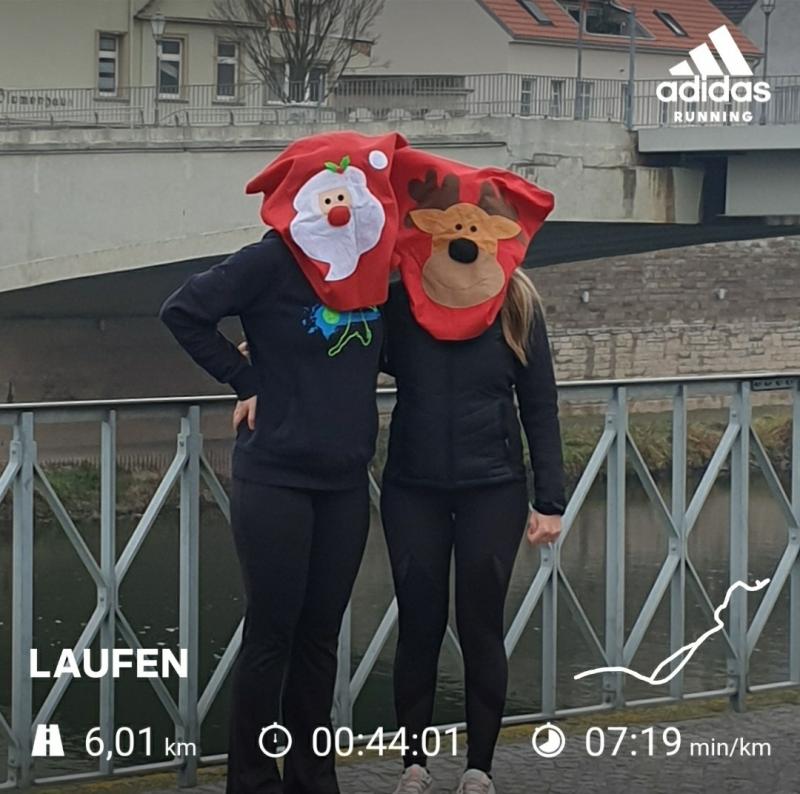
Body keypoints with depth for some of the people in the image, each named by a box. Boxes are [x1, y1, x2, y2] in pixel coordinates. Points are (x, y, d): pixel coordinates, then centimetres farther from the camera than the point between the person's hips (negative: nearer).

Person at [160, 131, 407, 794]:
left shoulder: (376, 268, 5)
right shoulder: (273, 262, -11)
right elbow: (184, 313, -13)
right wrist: (246, 381, -10)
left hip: (346, 483, 5)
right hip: (274, 480, -5)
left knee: (321, 635, 11)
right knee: (272, 633, -1)